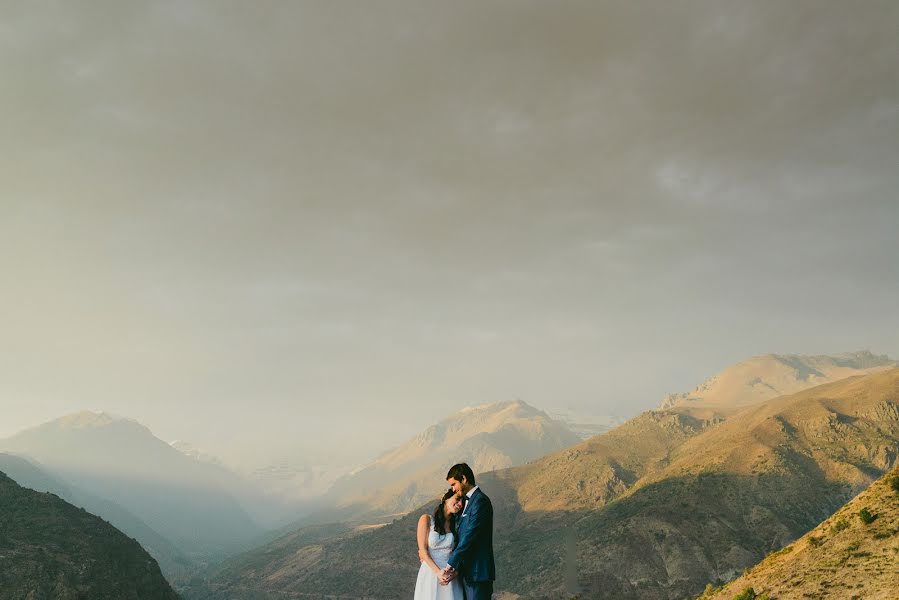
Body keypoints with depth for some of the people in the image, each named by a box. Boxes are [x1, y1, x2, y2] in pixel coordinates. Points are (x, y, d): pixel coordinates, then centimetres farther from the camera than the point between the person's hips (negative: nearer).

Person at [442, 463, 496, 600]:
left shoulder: (480, 501, -15)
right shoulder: (468, 502, 15)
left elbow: (469, 537, -20)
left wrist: (450, 566, -17)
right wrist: (456, 569, 3)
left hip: (478, 573, -9)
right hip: (467, 572, 9)